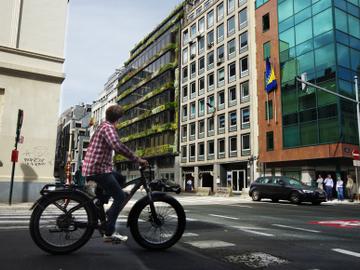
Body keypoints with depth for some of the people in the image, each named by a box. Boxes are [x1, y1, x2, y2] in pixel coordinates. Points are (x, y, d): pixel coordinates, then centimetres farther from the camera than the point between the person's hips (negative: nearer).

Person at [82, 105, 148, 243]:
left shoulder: (102, 126, 19)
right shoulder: (108, 128, -13)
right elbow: (118, 146, -31)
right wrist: (137, 159, -28)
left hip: (92, 168, 10)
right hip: (98, 170, -10)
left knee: (121, 179, 21)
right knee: (120, 197, -9)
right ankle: (109, 233, -8)